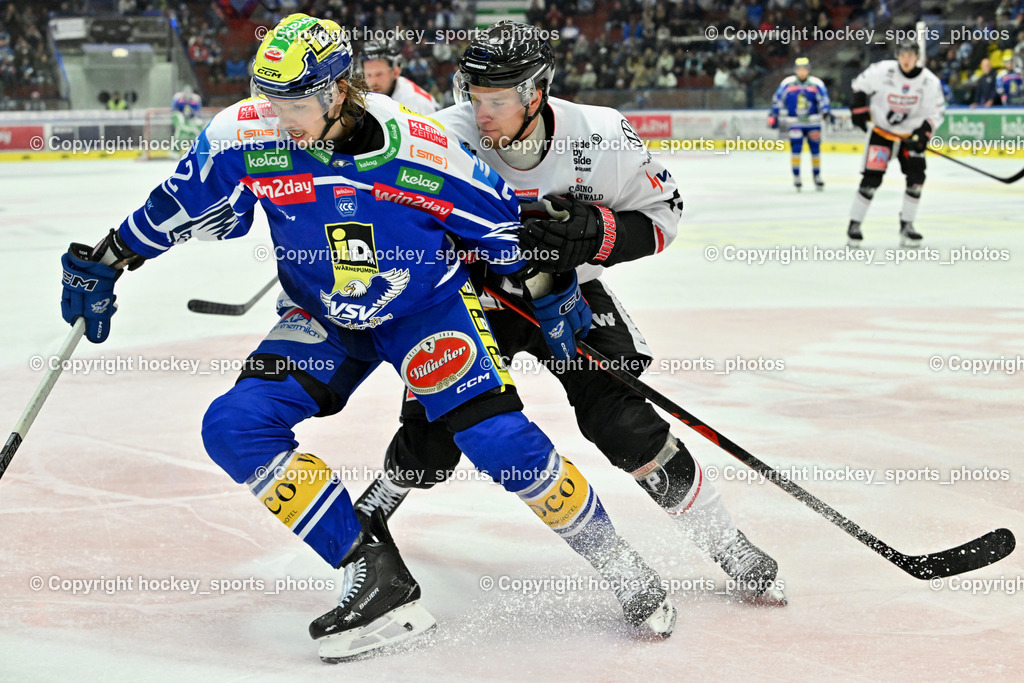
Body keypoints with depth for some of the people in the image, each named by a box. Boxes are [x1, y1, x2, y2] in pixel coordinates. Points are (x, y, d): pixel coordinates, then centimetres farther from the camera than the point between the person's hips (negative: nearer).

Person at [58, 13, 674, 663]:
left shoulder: (422, 149, -24)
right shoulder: (245, 136, -18)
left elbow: (498, 215, -8)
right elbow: (180, 205, -1)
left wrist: (551, 288, -1)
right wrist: (107, 261, 1)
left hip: (427, 306, -3)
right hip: (323, 322, 4)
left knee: (498, 439, -22)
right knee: (235, 426, -18)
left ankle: (616, 560, 2)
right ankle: (377, 577, -17)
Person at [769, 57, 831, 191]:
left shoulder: (816, 83, -1)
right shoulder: (787, 83, 1)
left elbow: (823, 98, -5)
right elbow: (778, 99, 7)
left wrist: (825, 111, -23)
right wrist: (774, 115, 6)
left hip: (813, 122, 1)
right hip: (795, 123, -1)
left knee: (815, 149, 6)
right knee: (796, 148, -13)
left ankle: (817, 177, 21)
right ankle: (796, 177, -3)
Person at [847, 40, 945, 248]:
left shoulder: (930, 82, -12)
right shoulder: (882, 71, -17)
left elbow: (937, 112, -4)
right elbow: (860, 84, 0)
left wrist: (923, 133, -18)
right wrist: (859, 109, -6)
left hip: (911, 134, 2)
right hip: (881, 131, -2)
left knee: (916, 177, -9)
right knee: (871, 179, -11)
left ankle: (906, 225, 6)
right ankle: (854, 225, 0)